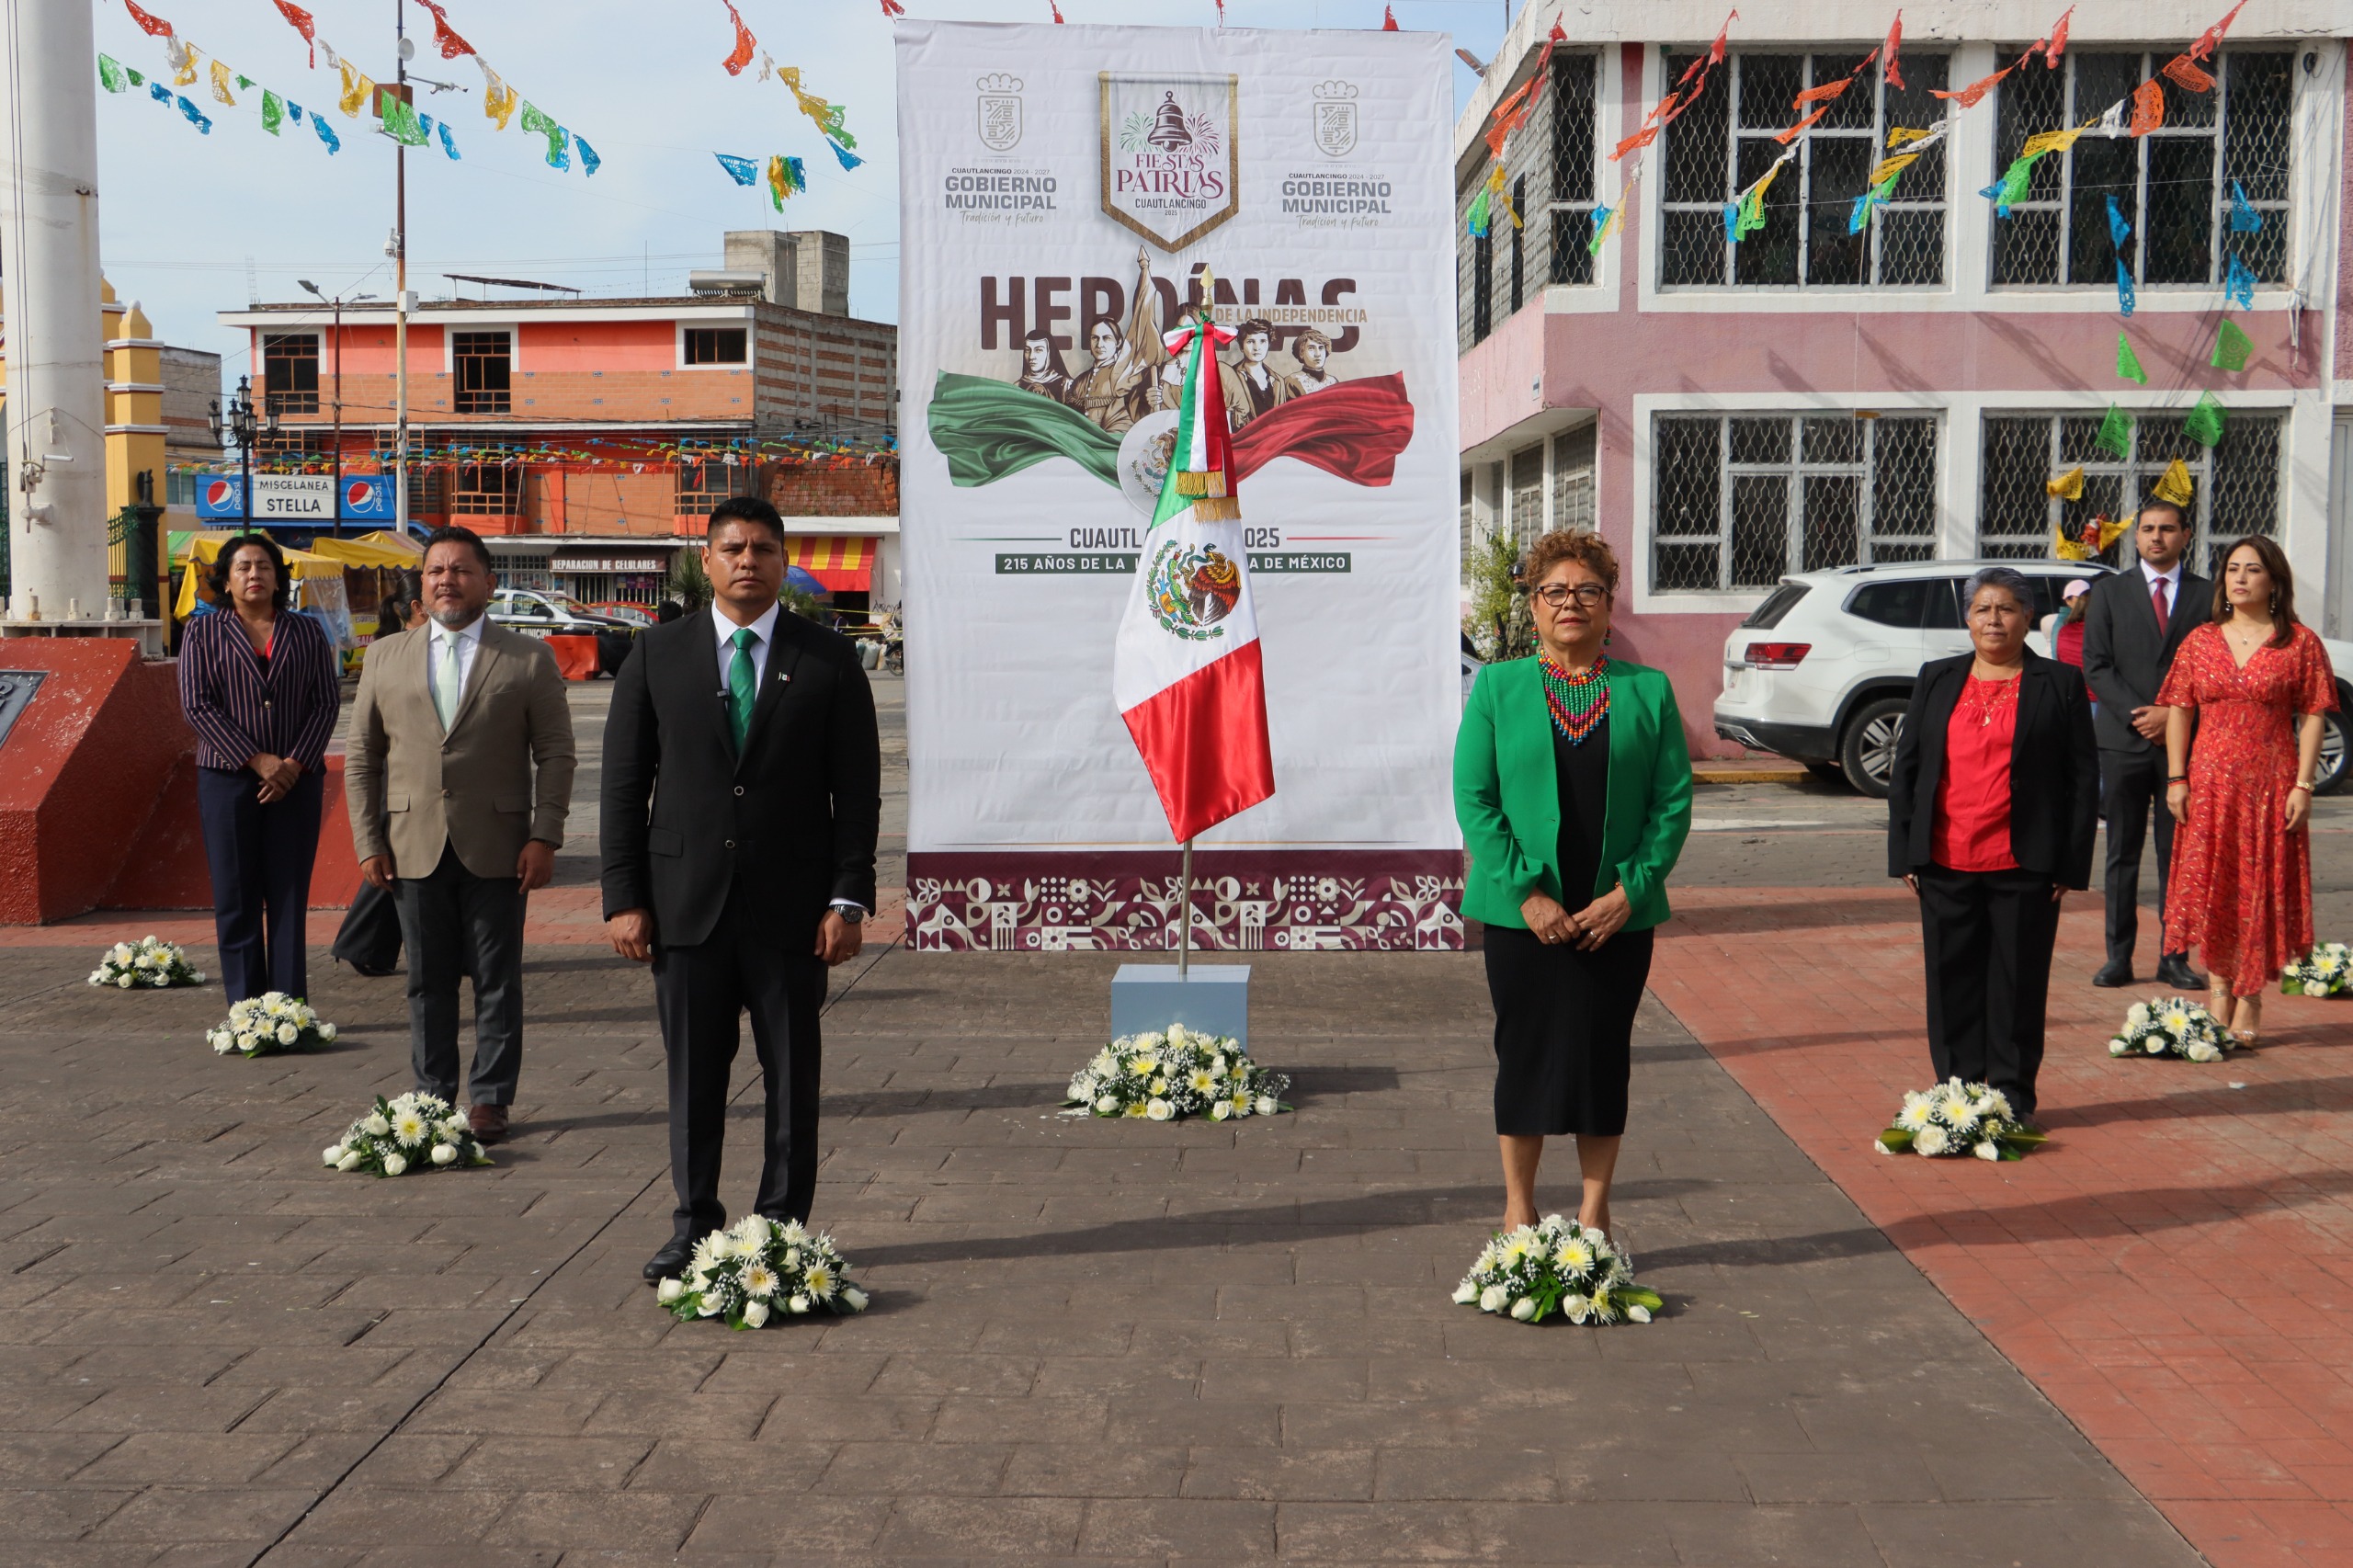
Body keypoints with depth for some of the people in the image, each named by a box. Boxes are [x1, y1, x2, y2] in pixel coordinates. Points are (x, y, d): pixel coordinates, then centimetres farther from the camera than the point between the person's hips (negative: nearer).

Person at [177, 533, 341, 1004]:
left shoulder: (307, 632, 10)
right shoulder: (203, 633, 6)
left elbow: (327, 701, 4)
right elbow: (197, 705, -2)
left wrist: (295, 762, -10)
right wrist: (257, 759, -11)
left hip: (296, 782, 1)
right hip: (227, 777, -1)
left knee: (289, 897, 1)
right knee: (236, 898, 0)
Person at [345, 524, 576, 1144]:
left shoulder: (529, 660, 3)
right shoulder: (385, 658, 10)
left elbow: (556, 754, 1)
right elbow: (362, 758, 11)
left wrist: (544, 838, -7)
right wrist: (368, 842, 4)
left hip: (495, 851, -2)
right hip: (414, 849, 2)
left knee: (497, 982, 4)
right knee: (428, 982, 9)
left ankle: (490, 1099, 14)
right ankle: (433, 1097, 20)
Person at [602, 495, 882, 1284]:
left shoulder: (828, 659, 3)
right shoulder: (657, 655, 6)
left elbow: (857, 790, 2)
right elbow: (624, 785, 6)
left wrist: (848, 898, -6)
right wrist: (624, 897, -2)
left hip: (791, 905, -1)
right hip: (686, 901, 1)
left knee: (792, 1075, 6)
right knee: (693, 1072, 7)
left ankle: (782, 1228, 17)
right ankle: (694, 1225, 20)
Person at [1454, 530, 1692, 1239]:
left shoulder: (1648, 691, 4)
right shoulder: (1497, 687, 2)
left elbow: (1674, 802, 1)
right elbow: (1473, 797, -4)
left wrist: (1631, 890, -10)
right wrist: (1526, 892, -13)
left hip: (1618, 912, 1)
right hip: (1523, 911, -1)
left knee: (1604, 1056, 7)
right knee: (1525, 1054, 6)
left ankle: (1595, 1212, 21)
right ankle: (1519, 1210, 21)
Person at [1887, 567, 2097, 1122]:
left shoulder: (2059, 684, 4)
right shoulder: (1936, 680, 11)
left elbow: (2084, 777, 2)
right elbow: (1906, 768, 11)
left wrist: (2070, 864, -4)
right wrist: (1905, 853, 5)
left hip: (2024, 867, -2)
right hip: (1946, 865, 2)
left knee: (2018, 981, 4)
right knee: (1952, 979, 7)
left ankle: (2012, 1093, 15)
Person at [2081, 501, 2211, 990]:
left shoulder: (2207, 596, 7)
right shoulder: (2109, 591, 8)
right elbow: (2095, 665, 2)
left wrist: (2174, 715, -10)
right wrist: (2136, 714, -10)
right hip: (2124, 739, 0)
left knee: (2178, 856, 2)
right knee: (2122, 854, 3)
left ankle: (2174, 958, 8)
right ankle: (2119, 955, 7)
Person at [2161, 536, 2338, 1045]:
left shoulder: (2300, 643, 1)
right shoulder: (2200, 641, 8)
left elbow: (2313, 717, -2)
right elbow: (2178, 711, 7)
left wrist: (2303, 785, -9)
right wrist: (2176, 778, -1)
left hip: (2271, 787, -2)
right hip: (2209, 785, 2)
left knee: (2263, 889, 1)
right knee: (2211, 888, 3)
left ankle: (2249, 1003, 9)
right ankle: (2219, 989, 17)